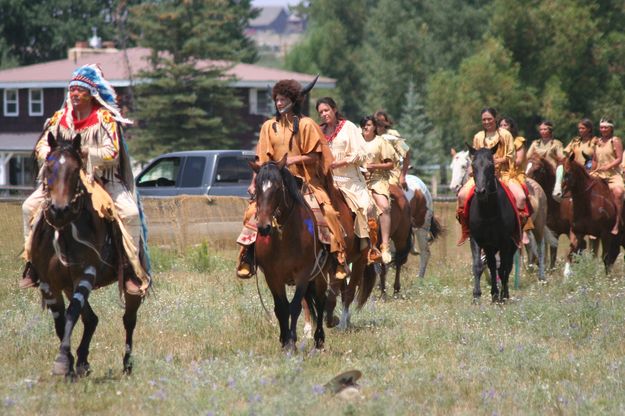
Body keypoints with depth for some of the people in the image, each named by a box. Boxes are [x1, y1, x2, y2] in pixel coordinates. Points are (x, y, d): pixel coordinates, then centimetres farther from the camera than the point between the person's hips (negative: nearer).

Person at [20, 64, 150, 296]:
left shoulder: (106, 119, -10)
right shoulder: (60, 118, 2)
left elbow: (111, 154, -19)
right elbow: (41, 147, 4)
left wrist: (83, 152, -30)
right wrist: (51, 155, -18)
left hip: (102, 178, -3)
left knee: (130, 212, -26)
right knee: (30, 206, -12)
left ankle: (132, 270, -16)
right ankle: (32, 263, -2)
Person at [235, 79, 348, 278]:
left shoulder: (306, 124, -1)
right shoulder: (269, 126, 9)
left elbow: (314, 156, -4)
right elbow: (262, 159, 9)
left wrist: (292, 160, -19)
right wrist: (254, 183, -1)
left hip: (305, 181, -3)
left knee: (327, 211, -22)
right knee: (254, 211, -17)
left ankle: (338, 257, -13)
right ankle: (246, 260, -9)